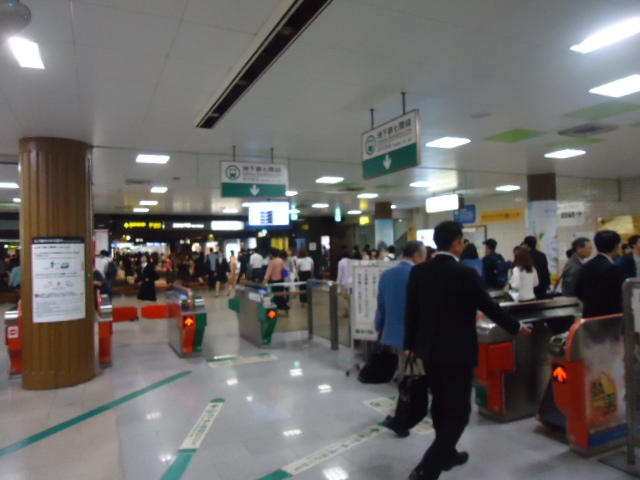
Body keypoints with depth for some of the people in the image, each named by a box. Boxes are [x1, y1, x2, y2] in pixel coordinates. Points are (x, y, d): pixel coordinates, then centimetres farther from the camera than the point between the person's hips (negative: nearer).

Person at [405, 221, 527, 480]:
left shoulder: (418, 271, -2)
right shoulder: (465, 273, -17)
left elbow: (411, 311, 3)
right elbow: (489, 307, -7)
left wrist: (411, 343, 15)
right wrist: (516, 327, 10)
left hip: (429, 349, 6)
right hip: (457, 351, -6)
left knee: (440, 405, 20)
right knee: (458, 411, 3)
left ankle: (447, 454, 38)